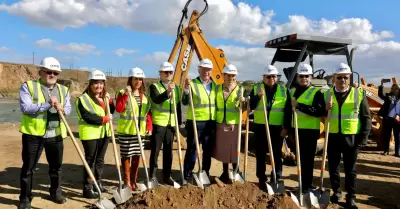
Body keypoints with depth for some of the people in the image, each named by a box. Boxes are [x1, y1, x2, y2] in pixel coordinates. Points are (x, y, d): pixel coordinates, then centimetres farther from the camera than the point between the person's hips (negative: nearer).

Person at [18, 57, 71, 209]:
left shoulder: (63, 90, 10)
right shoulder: (28, 86, -3)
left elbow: (68, 109, 4)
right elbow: (25, 107, -15)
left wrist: (61, 109, -19)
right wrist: (47, 105, -23)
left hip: (55, 135, 4)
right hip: (33, 134, -4)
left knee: (56, 166, 15)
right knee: (28, 168, 6)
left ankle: (55, 192, 33)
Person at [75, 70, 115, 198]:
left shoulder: (104, 97, 14)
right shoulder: (83, 98, -10)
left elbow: (112, 111, 12)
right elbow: (88, 117, -20)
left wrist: (109, 100, -3)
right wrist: (104, 119, -17)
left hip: (104, 133, 7)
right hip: (90, 134, -7)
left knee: (100, 159, 15)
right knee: (90, 161, -2)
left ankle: (98, 183, 27)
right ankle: (87, 189, 5)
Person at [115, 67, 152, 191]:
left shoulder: (144, 95, 11)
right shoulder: (122, 93, -5)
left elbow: (148, 112, 13)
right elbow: (118, 109, -20)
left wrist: (149, 126, 3)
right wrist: (125, 94, -24)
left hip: (140, 130, 5)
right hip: (126, 130, -5)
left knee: (137, 155, 11)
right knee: (126, 155, 2)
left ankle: (134, 180, 24)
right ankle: (127, 181, 15)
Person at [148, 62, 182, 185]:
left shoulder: (176, 88, 13)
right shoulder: (154, 86, -3)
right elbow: (157, 100, -23)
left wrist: (179, 123, 11)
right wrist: (167, 92, -39)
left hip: (171, 124, 5)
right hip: (158, 123, -5)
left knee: (168, 151, 10)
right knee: (155, 150, 1)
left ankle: (167, 176, 20)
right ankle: (152, 176, 12)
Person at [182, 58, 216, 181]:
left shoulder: (214, 85, 12)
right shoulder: (193, 84, -6)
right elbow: (184, 102, -15)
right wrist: (186, 88, -29)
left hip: (211, 122, 5)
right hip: (195, 121, -5)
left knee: (208, 149, 12)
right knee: (192, 148, 1)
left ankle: (206, 173, 26)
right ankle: (187, 175, 10)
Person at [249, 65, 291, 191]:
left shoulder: (284, 90, 4)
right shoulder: (256, 88, 4)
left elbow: (288, 111, 2)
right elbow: (250, 106, -5)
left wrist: (286, 127, -4)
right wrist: (258, 96, -20)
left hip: (277, 127, 0)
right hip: (260, 126, 1)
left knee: (277, 155, 7)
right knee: (260, 154, 7)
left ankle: (277, 180, 17)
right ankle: (261, 180, 18)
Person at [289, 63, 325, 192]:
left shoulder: (316, 92, -6)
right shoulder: (292, 92, 12)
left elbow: (319, 111, -21)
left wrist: (299, 105, -28)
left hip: (310, 131, -6)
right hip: (296, 130, 6)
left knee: (308, 159, -2)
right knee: (300, 158, 14)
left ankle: (306, 186, 7)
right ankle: (303, 184, 28)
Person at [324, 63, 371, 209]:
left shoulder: (359, 94, 0)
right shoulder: (327, 94, 5)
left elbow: (366, 118, 1)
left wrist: (363, 138, -5)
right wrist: (325, 109, -15)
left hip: (351, 137, -2)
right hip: (333, 137, 2)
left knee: (350, 169, 7)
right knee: (333, 166, 11)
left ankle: (351, 197, 18)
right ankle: (336, 191, 28)